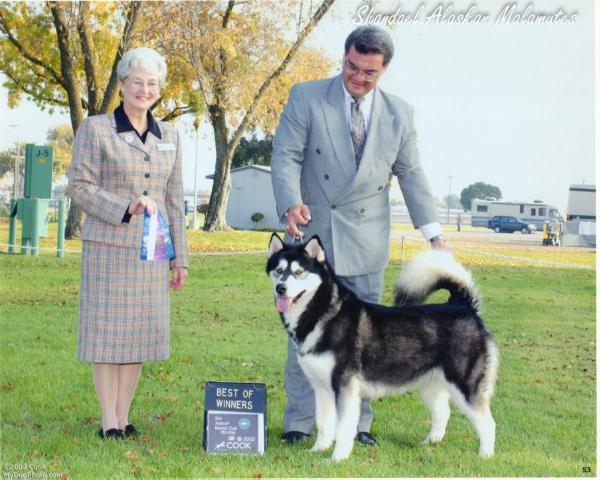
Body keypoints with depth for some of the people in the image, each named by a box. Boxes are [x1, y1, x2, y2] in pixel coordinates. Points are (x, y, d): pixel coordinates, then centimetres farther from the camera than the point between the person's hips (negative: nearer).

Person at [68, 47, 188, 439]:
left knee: (141, 330, 4)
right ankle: (109, 421, 4)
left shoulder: (170, 136, 13)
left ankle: (124, 417, 12)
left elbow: (175, 198, 15)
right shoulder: (95, 129, 0)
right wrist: (125, 208, -17)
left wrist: (180, 256, 12)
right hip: (108, 245, -4)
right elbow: (79, 186, -4)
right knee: (107, 329, -2)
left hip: (152, 248, 4)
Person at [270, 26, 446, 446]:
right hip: (313, 233, -2)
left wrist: (435, 234, 3)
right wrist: (291, 203, -25)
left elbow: (411, 174, 10)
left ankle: (357, 423, 14)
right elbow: (286, 156, -7)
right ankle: (300, 422, 9)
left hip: (366, 239, 2)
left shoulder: (399, 113, 7)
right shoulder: (307, 98, -1)